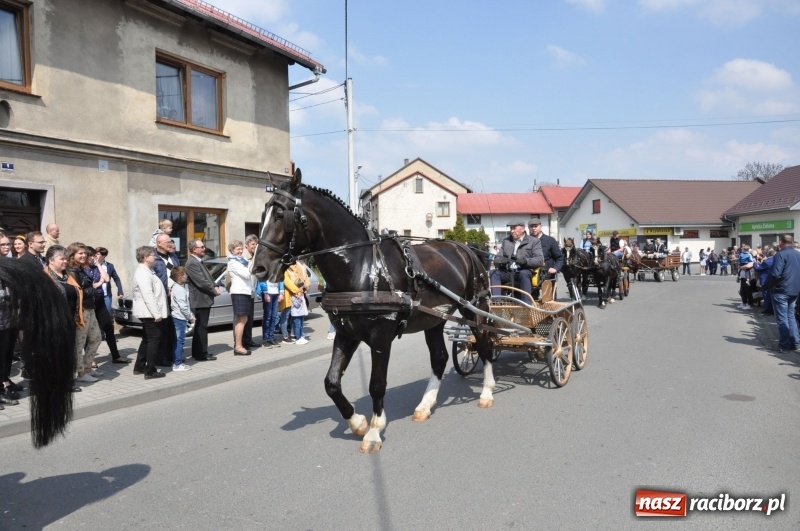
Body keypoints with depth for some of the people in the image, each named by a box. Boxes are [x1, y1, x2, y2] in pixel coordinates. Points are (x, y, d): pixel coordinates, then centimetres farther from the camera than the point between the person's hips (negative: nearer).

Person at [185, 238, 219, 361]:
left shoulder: (198, 261, 15)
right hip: (200, 300, -10)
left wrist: (215, 286, 2)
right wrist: (214, 291, -11)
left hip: (204, 299, 10)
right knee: (202, 327, -5)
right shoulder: (192, 263, -18)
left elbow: (207, 277, 20)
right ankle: (202, 354, 1)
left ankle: (197, 352, 24)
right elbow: (201, 282, -23)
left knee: (200, 327, 16)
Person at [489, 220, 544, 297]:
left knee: (523, 274, -37)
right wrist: (500, 261, -12)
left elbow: (540, 260, -3)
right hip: (507, 272, 3)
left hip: (524, 272, -3)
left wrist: (525, 261, -23)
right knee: (493, 272, -25)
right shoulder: (506, 241, 21)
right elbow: (497, 259, 14)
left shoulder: (534, 241, 10)